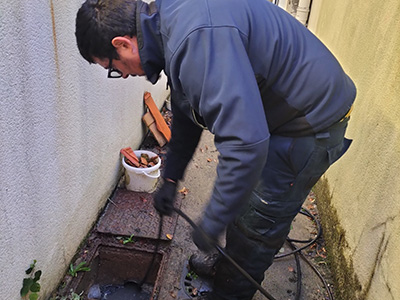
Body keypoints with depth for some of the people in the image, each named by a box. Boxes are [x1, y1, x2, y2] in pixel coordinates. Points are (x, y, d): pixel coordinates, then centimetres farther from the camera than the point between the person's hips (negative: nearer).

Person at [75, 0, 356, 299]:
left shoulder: (197, 38, -33)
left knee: (256, 226, 4)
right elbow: (187, 112, 14)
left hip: (310, 123, -9)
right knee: (238, 201, 22)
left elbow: (246, 143, -38)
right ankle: (227, 266, 46)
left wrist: (211, 225, -24)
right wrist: (171, 178, 19)